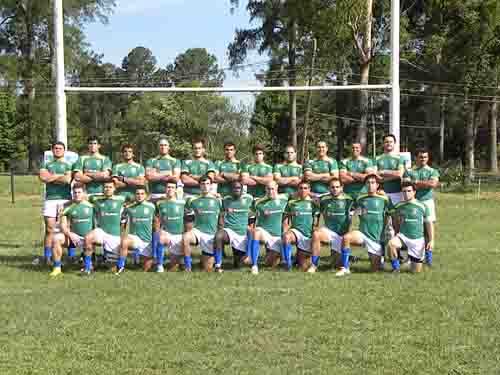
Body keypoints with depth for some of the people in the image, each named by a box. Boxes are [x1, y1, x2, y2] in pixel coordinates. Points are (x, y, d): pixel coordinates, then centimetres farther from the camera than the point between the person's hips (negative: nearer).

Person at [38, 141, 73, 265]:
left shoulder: (68, 165, 13)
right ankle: (47, 257, 0)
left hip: (65, 199, -1)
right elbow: (42, 177, -2)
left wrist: (51, 177, 2)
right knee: (49, 229, -3)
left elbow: (68, 180, -6)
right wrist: (60, 176, 0)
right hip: (50, 199, 1)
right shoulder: (46, 165, 19)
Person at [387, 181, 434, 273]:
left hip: (418, 240, -1)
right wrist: (397, 236, 16)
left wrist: (431, 240, -2)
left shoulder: (423, 207, -4)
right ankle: (396, 267, -12)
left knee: (416, 271, 1)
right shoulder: (399, 206, 1)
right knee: (391, 244, -34)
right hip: (403, 237, 1)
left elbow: (429, 224, 2)